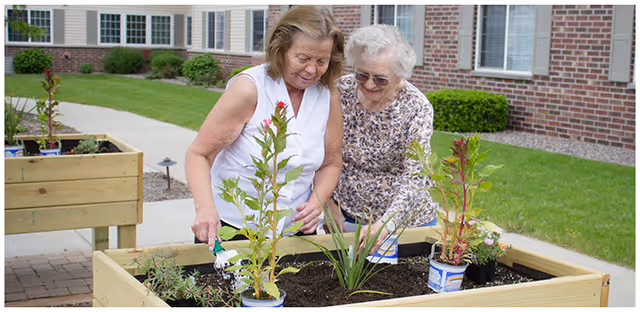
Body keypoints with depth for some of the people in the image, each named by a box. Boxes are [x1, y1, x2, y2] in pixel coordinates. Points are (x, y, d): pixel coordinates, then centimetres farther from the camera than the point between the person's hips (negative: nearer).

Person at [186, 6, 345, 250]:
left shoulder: (328, 97, -2)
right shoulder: (249, 88, -16)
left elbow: (331, 163, 9)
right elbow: (198, 154, -15)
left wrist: (316, 202, -10)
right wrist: (205, 208, -31)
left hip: (294, 229, 4)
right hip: (228, 228, -4)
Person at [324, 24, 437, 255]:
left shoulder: (417, 108, -19)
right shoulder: (340, 91, -11)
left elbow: (414, 178, -26)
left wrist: (384, 226, -39)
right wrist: (330, 203, -5)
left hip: (404, 219, -2)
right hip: (347, 216, 2)